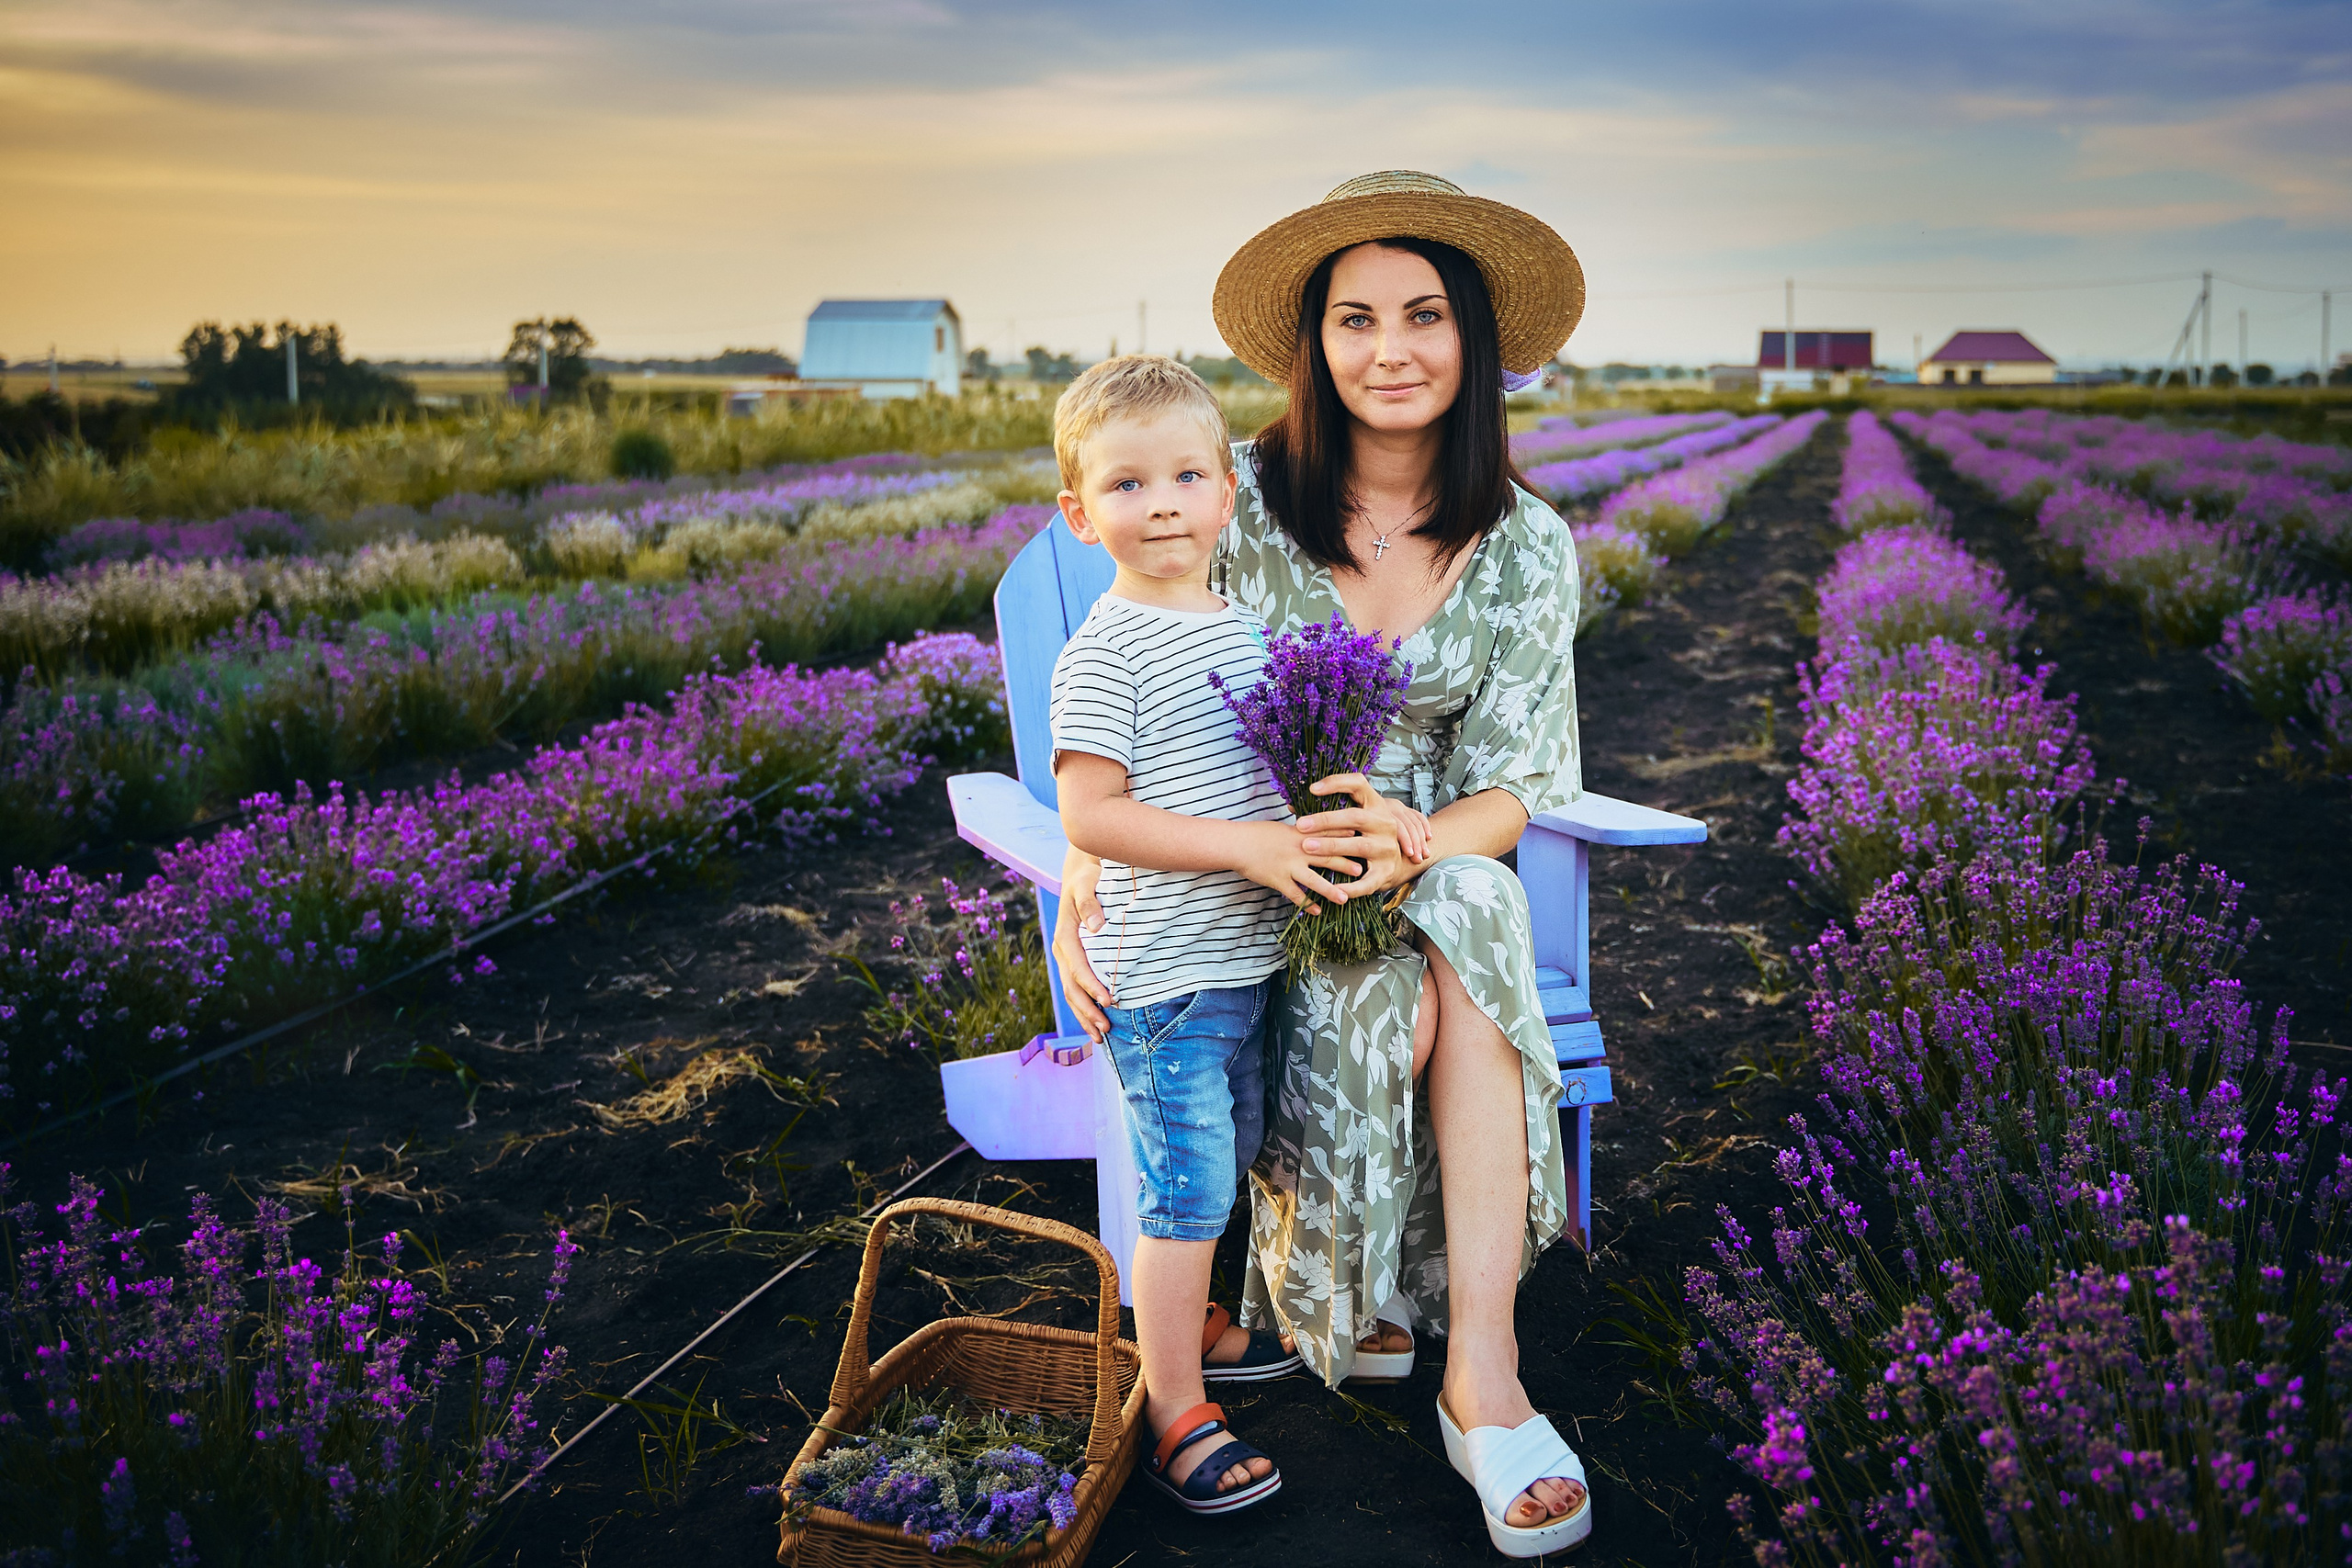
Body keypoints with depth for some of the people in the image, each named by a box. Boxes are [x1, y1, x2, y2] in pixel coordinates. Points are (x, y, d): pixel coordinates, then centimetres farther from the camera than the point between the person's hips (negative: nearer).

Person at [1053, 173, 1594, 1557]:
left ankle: (1481, 1372, -27)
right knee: (1384, 1010, -32)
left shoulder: (1528, 547, -2)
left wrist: (1414, 848, -28)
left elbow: (1511, 785, -5)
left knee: (1463, 928, -33)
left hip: (1439, 874, 2)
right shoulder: (1241, 503, -8)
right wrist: (1086, 881, -18)